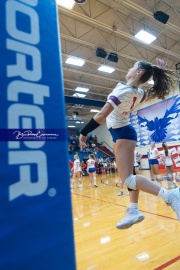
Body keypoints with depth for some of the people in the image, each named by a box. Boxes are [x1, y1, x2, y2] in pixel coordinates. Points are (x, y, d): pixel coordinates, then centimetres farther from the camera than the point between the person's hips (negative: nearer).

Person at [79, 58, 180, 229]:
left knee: (128, 179, -13)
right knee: (127, 175, 10)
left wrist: (83, 133, -15)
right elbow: (156, 92, 26)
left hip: (121, 134, -9)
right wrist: (159, 70, 18)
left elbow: (101, 116, -25)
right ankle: (133, 211, 18)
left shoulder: (122, 90, -21)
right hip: (124, 133, 9)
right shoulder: (139, 93, 3)